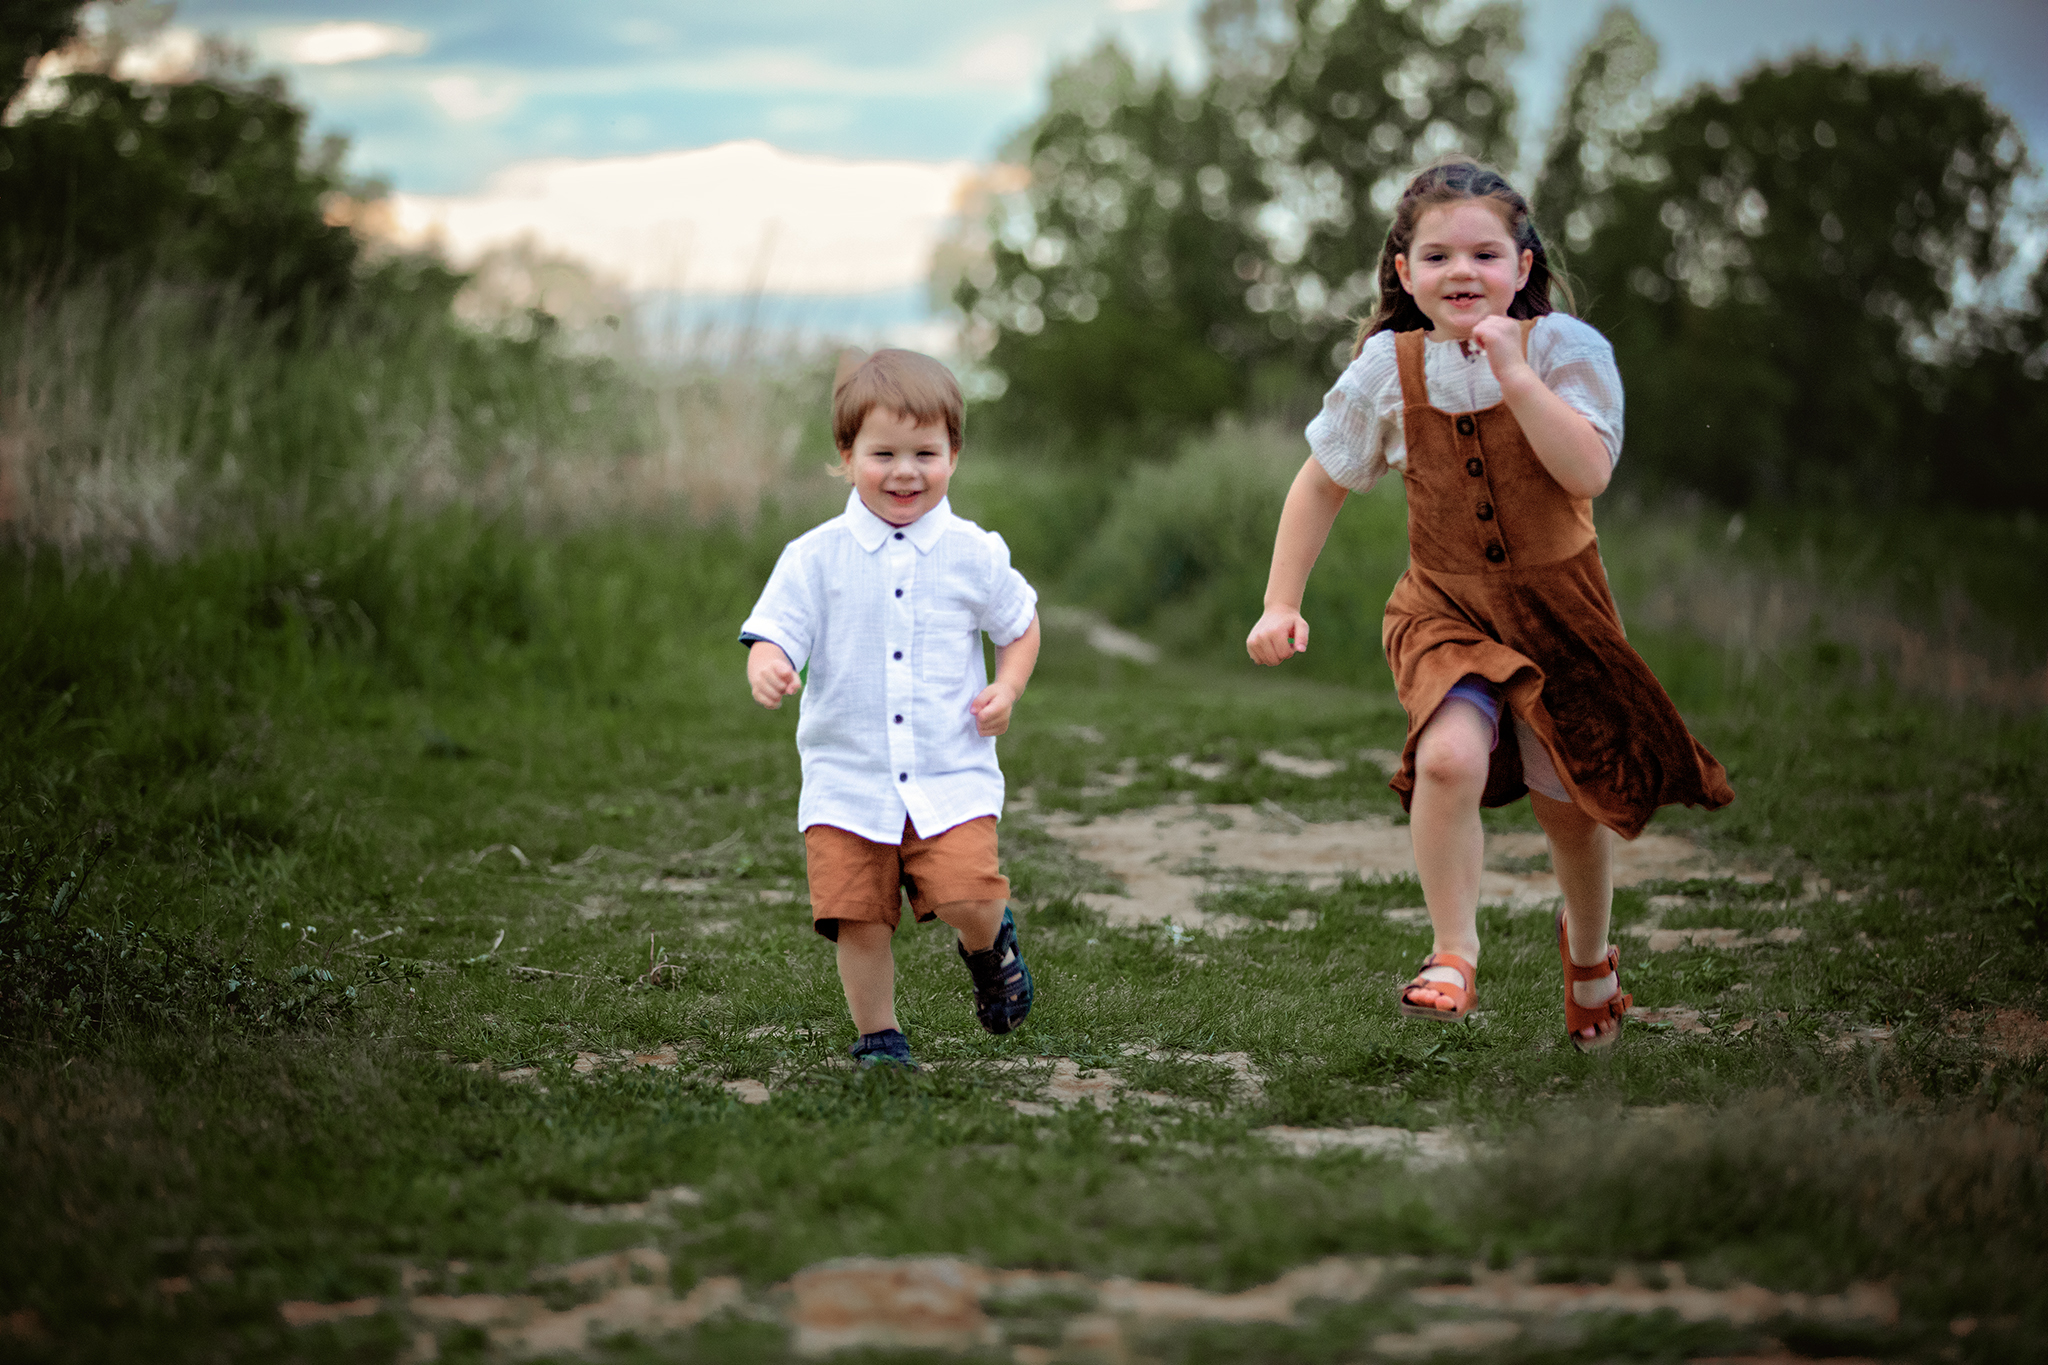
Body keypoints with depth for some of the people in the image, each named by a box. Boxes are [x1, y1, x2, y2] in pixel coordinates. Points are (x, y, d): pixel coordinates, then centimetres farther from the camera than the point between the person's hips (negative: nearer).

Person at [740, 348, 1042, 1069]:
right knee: (858, 919, -2)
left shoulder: (974, 554, 2)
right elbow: (773, 634, -7)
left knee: (970, 899, -16)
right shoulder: (814, 558, -2)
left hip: (951, 776, 0)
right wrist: (766, 670, -31)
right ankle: (878, 1034, 21)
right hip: (847, 780, 0)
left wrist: (1006, 688, -1)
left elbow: (1021, 626, 17)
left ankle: (990, 948, 20)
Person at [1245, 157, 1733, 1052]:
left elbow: (1588, 473, -25)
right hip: (1445, 604, 0)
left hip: (1556, 600, 0)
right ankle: (1453, 957, -13)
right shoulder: (1388, 367, -6)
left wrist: (1514, 372, -29)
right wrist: (1281, 603, 3)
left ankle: (1588, 946, 42)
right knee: (1449, 759, -28)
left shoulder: (1564, 348, -11)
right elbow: (1323, 482, 7)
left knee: (1572, 802, 11)